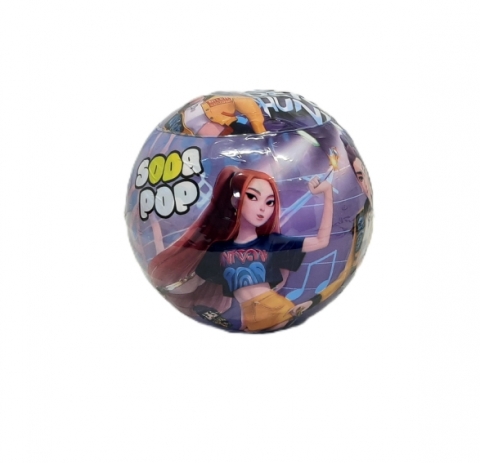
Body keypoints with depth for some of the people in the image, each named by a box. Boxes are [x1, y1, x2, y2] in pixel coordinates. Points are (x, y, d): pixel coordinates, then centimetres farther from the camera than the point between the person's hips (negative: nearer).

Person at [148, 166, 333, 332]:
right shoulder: (218, 250, 9)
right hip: (250, 320, 0)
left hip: (279, 310, 1)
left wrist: (327, 193, -1)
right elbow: (188, 285, 20)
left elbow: (321, 240, 4)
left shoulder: (272, 242, 8)